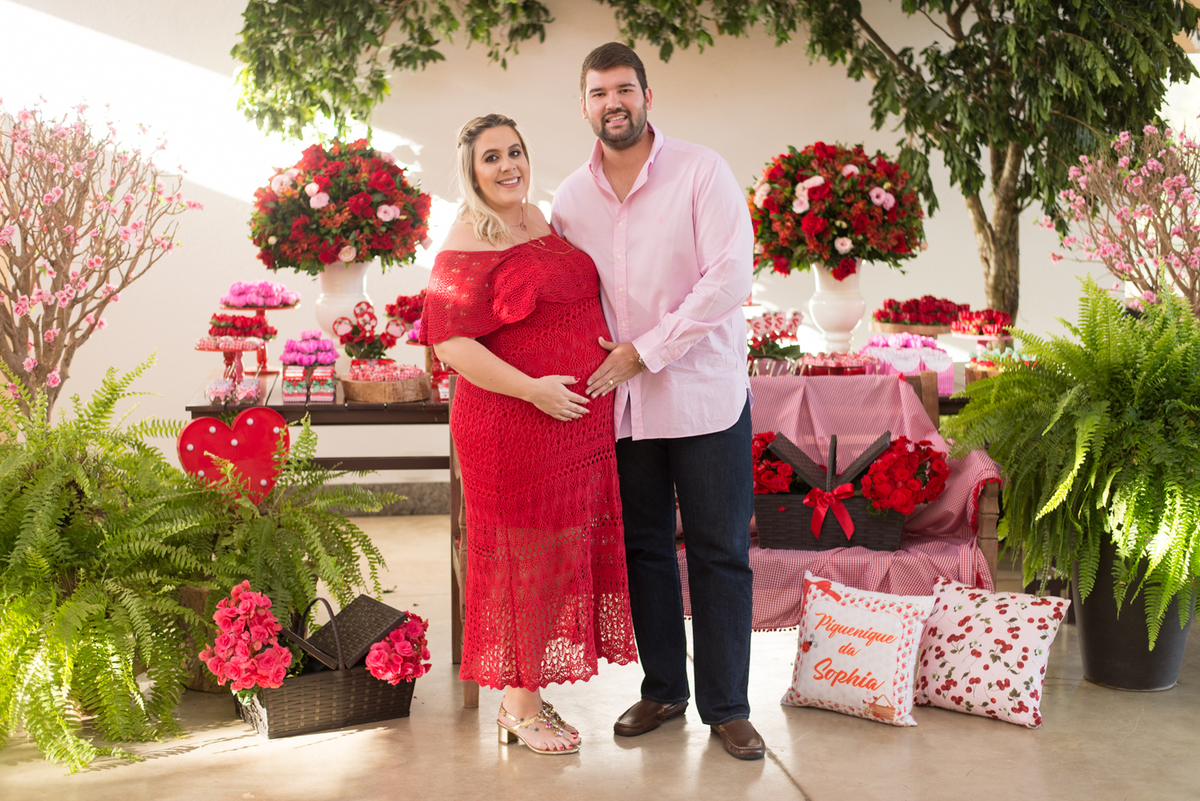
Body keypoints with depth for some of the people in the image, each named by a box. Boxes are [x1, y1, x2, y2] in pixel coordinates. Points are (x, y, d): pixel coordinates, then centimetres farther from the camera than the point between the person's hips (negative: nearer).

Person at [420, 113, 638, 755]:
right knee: (523, 556, 1)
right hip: (513, 428, -8)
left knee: (562, 553, 12)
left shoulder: (542, 220, 14)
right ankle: (521, 707, 16)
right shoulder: (467, 244, -11)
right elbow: (450, 341, -18)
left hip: (578, 424, 8)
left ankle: (525, 696, 25)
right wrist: (532, 389, -22)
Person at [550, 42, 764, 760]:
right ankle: (663, 690, 28)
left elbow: (728, 279, -15)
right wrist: (587, 364, 1)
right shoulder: (571, 196, 6)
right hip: (620, 404, 4)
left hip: (705, 396, -4)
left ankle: (726, 705, 14)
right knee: (644, 550, 12)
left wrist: (644, 350, -15)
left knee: (721, 554, 2)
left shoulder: (701, 172, -7)